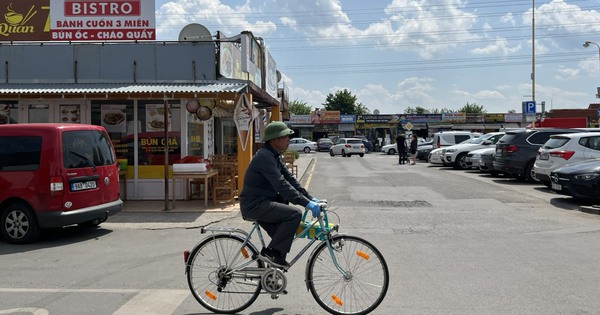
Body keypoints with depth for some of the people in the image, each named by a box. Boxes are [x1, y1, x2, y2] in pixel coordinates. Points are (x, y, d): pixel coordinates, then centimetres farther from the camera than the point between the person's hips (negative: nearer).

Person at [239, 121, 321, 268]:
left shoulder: (275, 156, 12)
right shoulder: (264, 156, -20)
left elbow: (289, 179, 12)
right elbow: (281, 184, -28)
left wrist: (310, 198, 3)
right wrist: (306, 203, -28)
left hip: (262, 201, 11)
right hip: (254, 205, -11)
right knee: (295, 213, -21)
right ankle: (271, 252, -13)